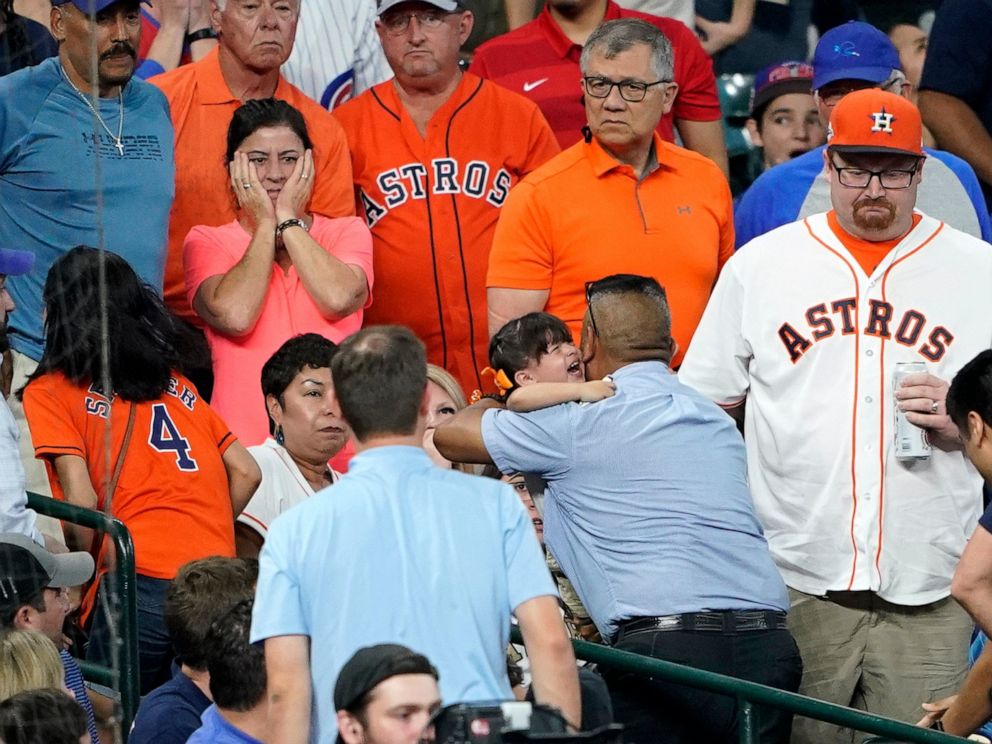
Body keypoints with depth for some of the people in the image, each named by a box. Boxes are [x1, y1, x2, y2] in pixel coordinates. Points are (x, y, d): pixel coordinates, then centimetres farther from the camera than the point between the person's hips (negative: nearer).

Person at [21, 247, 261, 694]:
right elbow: (245, 472, 19)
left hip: (140, 585, -5)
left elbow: (81, 502, -6)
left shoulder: (51, 393, 5)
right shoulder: (175, 384, 22)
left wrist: (90, 570, 9)